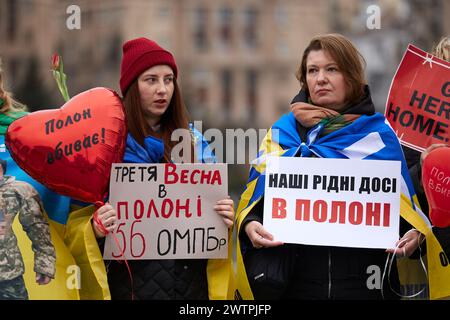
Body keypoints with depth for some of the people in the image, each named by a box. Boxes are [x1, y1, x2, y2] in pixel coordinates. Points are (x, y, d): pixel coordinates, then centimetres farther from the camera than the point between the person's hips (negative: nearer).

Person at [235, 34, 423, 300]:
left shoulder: (379, 135, 6)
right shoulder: (283, 132, 8)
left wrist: (413, 234, -15)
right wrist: (250, 225, -17)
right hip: (296, 281, 1)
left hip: (364, 281, 0)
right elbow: (256, 197, 5)